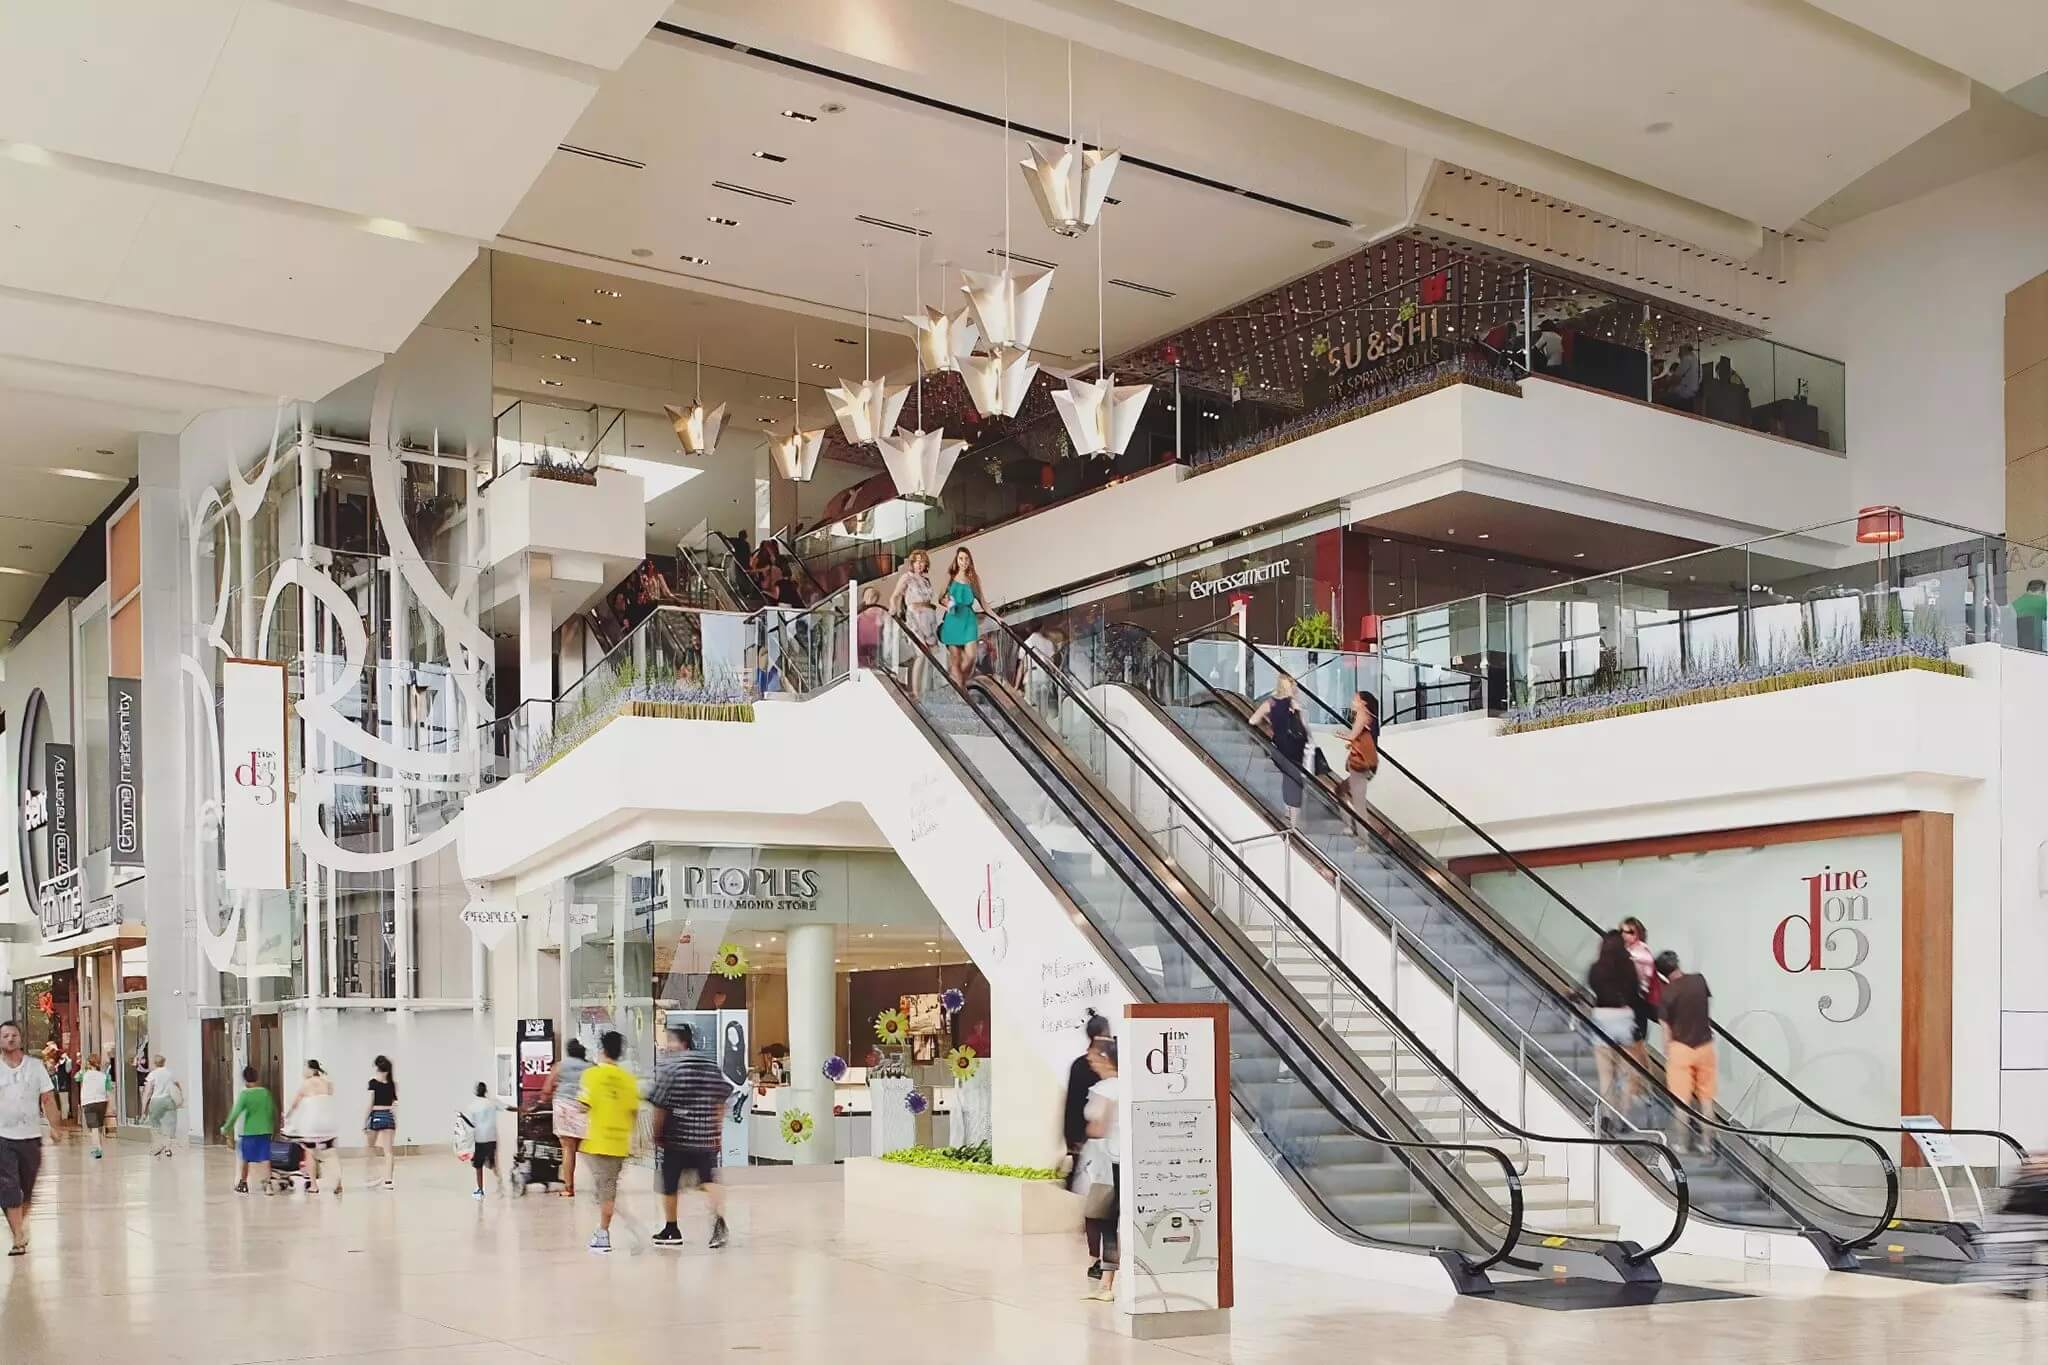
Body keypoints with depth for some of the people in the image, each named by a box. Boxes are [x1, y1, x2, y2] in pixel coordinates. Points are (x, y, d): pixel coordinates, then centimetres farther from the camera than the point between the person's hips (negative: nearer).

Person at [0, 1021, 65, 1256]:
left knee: (28, 1189, 11)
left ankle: (22, 1226, 34)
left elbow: (47, 1098, 5)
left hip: (31, 1136, 2)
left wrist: (56, 1127, 1)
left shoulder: (35, 1065, 3)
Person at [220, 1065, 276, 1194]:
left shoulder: (245, 1094, -10)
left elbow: (235, 1113, -14)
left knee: (245, 1158, 14)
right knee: (265, 1158, 3)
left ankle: (243, 1184, 24)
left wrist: (226, 1128, -3)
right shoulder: (266, 1093, 2)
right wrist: (274, 1127, 22)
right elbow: (274, 1111, 9)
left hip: (249, 1131, -3)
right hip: (265, 1130, 3)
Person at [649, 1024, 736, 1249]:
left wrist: (657, 1133, 2)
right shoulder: (711, 1064, 7)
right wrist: (717, 1130, 17)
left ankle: (671, 1230, 23)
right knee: (708, 1180, 4)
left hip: (677, 1136, -4)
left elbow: (660, 1105, -10)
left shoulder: (667, 1066, -9)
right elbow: (722, 1099, 11)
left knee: (669, 1184, 12)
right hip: (707, 1136, 4)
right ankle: (719, 1218, -21)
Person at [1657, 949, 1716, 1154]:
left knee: (1681, 1099, 6)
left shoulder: (1668, 993, -13)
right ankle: (1706, 1142, 18)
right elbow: (1708, 1012, 12)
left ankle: (1680, 1142, 11)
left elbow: (1666, 1028, -8)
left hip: (1681, 1046, -3)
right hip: (1705, 1044, 3)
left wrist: (1667, 1055, 2)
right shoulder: (1699, 980, -4)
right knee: (1706, 1097, 13)